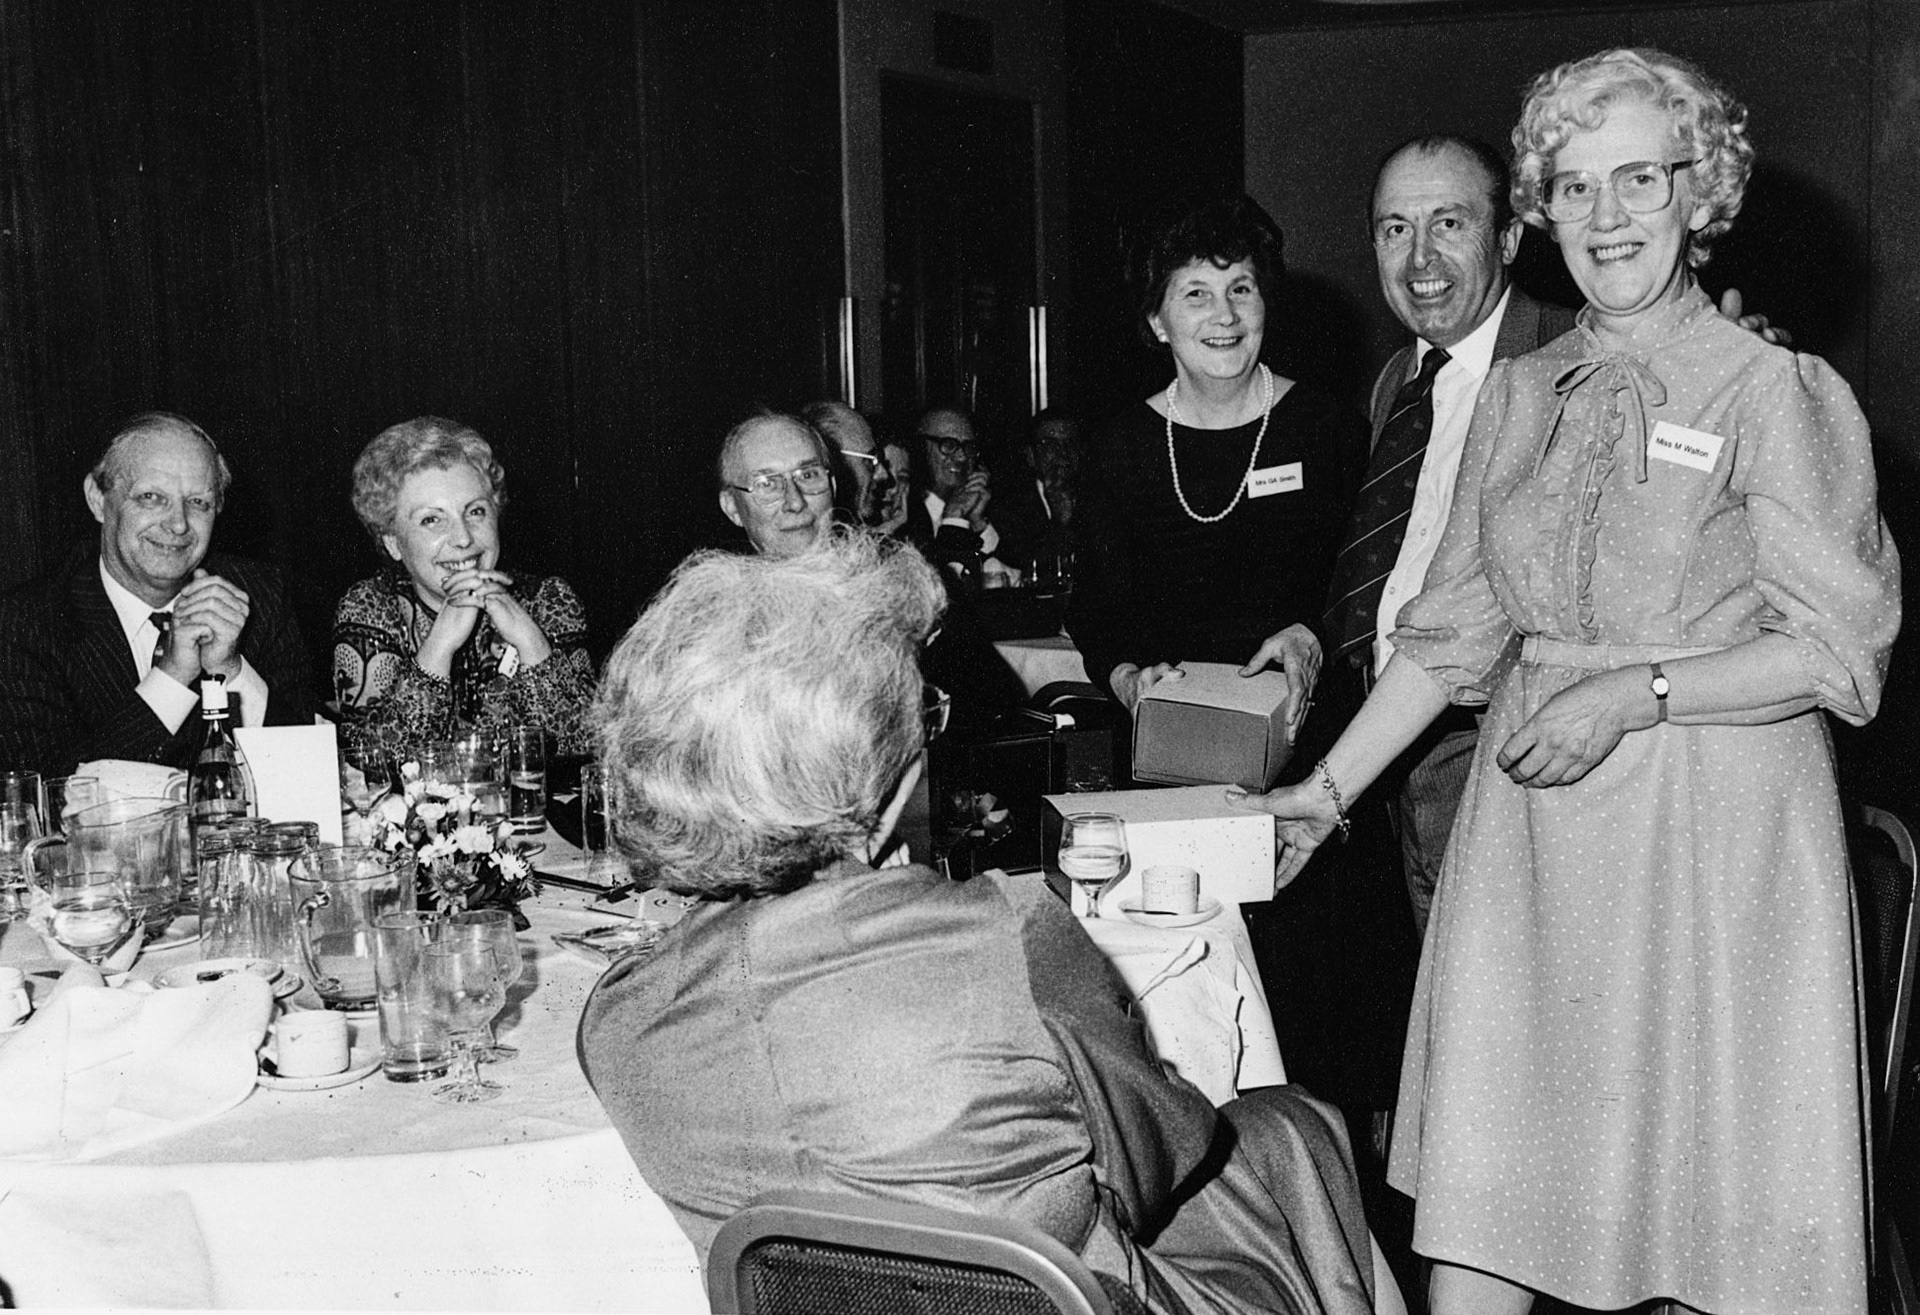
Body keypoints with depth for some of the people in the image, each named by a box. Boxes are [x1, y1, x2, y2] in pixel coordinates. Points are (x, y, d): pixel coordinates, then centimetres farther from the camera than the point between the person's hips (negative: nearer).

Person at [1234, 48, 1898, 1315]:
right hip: (1533, 821, 5)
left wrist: (1637, 695, -16)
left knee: (1709, 1172, 3)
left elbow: (1839, 645, -8)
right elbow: (1454, 628, 12)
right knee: (1477, 1182, 4)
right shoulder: (1518, 396, 9)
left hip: (1713, 825, -4)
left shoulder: (1778, 393, -6)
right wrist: (1329, 787, 8)